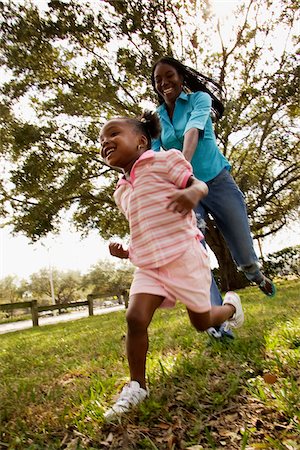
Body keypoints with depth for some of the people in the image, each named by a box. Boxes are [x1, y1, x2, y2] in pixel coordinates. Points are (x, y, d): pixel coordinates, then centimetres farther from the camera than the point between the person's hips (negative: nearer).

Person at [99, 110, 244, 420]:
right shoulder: (122, 191, 14)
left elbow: (200, 185, -12)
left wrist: (192, 192, -36)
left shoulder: (162, 161, -5)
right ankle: (137, 386, 6)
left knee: (202, 322, 10)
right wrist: (126, 252, 4)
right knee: (135, 318, -13)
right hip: (147, 266, 5)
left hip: (185, 258, -5)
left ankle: (230, 304, 43)